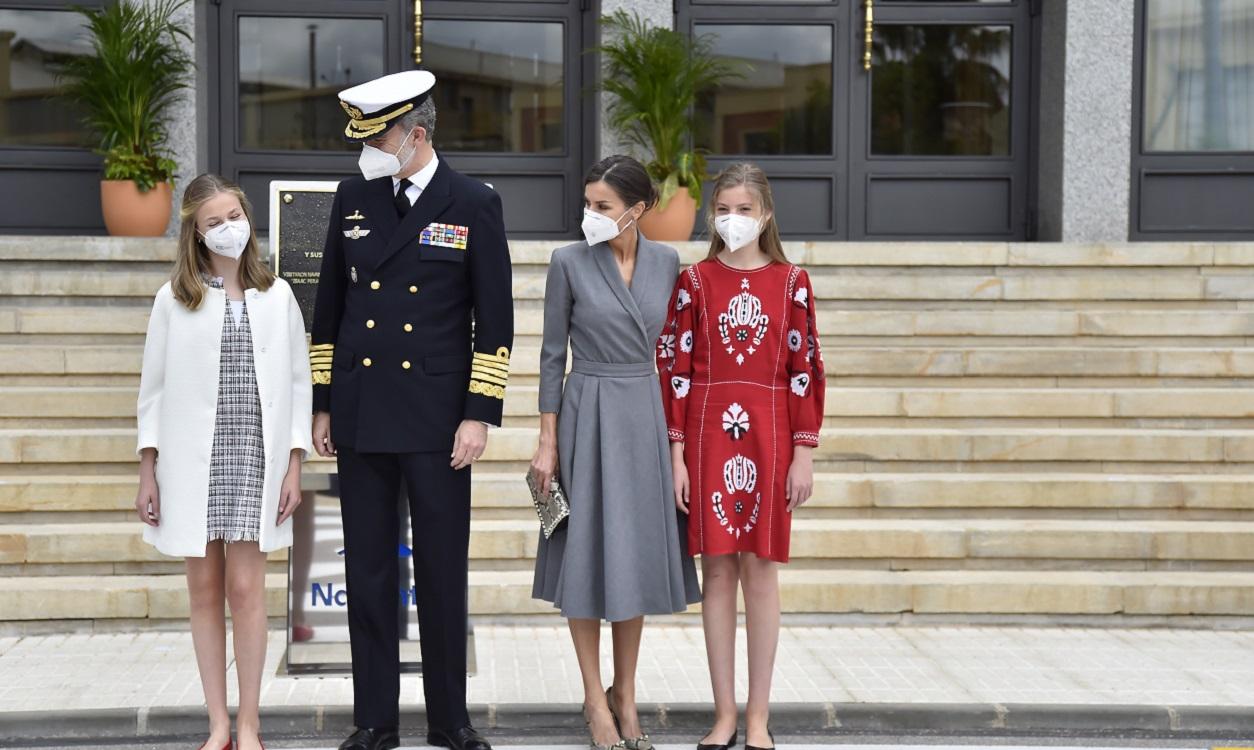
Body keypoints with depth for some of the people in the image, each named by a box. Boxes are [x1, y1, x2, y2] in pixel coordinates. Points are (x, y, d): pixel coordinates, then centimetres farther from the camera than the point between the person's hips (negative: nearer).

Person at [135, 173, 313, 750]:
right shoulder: (174, 298, 3)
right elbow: (153, 387, 5)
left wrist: (294, 466, 0)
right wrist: (147, 473, 1)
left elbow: (298, 383, 6)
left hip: (255, 458, 0)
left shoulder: (276, 295, 4)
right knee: (205, 591, 5)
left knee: (245, 588, -4)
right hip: (192, 463, 1)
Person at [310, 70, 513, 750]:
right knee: (368, 572, 7)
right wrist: (322, 405, 9)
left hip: (438, 417, -3)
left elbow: (494, 320, -3)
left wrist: (479, 414, -9)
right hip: (360, 417, 3)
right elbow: (329, 306, 12)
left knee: (443, 572, 4)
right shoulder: (353, 197, 7)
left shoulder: (474, 204, -3)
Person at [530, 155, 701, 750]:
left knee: (637, 551, 8)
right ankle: (596, 700, 11)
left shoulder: (665, 262, 3)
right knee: (587, 552, 1)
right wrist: (547, 442, -5)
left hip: (646, 416, 3)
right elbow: (552, 354, -2)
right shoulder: (569, 261, -5)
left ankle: (625, 695, 19)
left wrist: (676, 431, 7)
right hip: (588, 415, -3)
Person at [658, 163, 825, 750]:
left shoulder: (790, 282, 3)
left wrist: (803, 453, -3)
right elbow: (674, 369, 2)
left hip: (768, 437, 0)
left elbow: (805, 370, 2)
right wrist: (677, 453, -3)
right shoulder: (695, 282, 4)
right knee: (717, 572, 4)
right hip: (707, 437, 0)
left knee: (761, 572, 3)